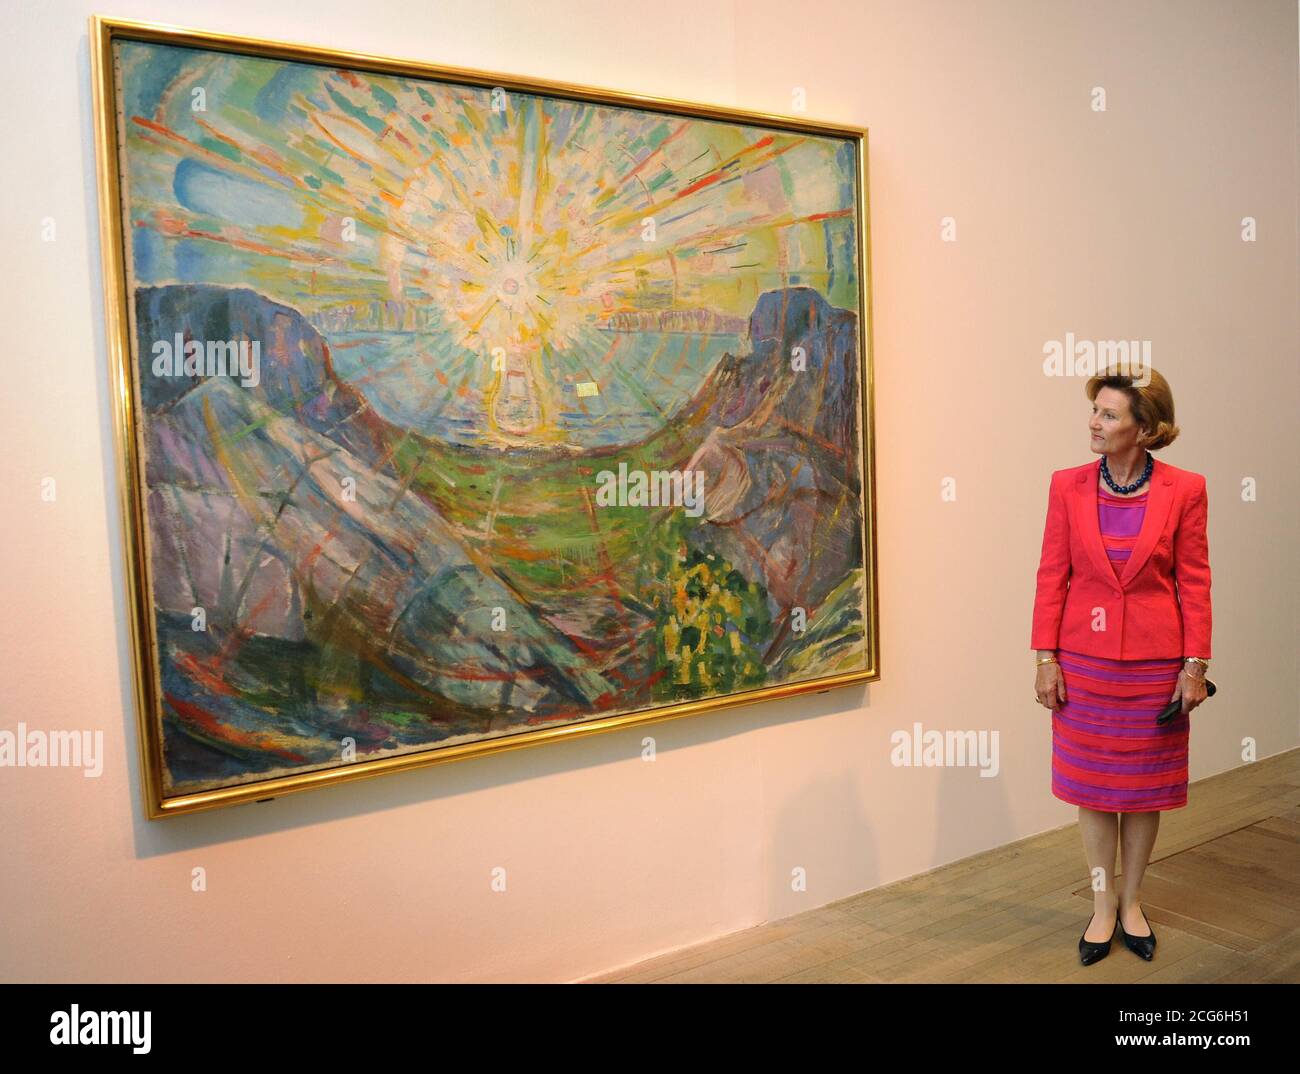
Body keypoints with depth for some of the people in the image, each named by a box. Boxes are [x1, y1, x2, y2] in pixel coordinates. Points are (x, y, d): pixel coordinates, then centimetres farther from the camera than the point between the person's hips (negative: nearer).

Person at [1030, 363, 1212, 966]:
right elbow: (1051, 575, -2)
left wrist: (1195, 665, -5)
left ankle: (1131, 902, 33)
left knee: (1143, 784, 13)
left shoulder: (1184, 490, -7)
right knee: (1091, 783, 10)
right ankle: (1103, 904, 29)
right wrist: (1045, 658, -5)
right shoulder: (1068, 486, -4)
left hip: (1154, 662, -1)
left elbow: (1194, 582, -3)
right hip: (1084, 658, 1)